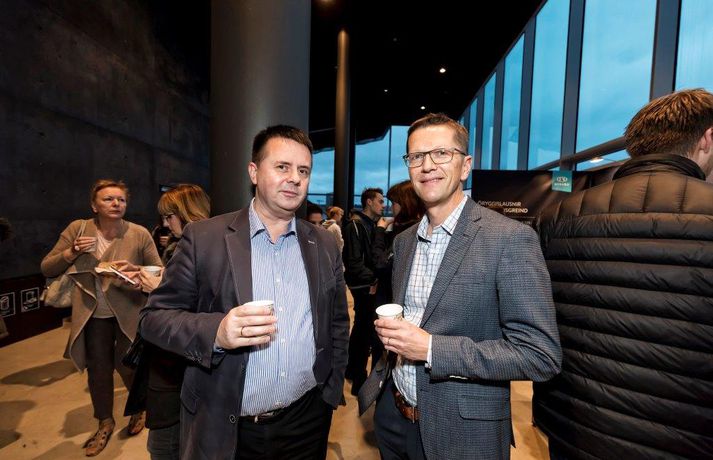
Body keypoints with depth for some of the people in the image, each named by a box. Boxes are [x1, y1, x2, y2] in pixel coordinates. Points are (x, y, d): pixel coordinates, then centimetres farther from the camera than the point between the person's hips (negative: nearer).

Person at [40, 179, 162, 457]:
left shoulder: (140, 234, -13)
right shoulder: (77, 229, -4)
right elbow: (47, 269, 0)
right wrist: (72, 252, -17)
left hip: (129, 313, -2)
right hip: (93, 315, 3)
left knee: (128, 366, 9)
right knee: (98, 370, 15)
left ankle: (139, 409, 41)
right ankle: (105, 423, 40)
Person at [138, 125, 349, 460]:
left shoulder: (325, 245, 0)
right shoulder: (204, 237, -8)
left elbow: (338, 323, 8)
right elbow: (154, 317, -7)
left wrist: (332, 390, 5)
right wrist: (216, 332, -24)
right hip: (224, 427, -2)